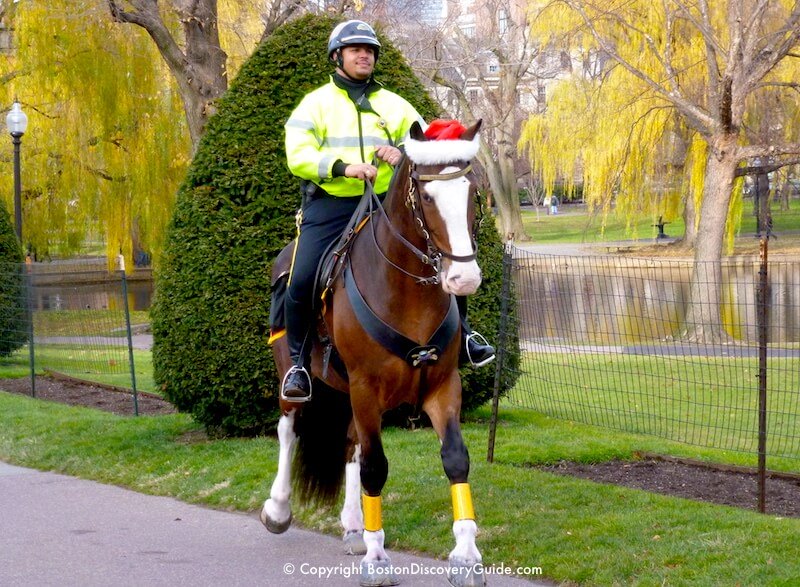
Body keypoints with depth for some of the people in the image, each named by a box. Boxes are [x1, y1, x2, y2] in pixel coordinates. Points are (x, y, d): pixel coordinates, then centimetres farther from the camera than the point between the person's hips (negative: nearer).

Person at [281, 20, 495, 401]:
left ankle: (461, 336, 4)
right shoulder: (315, 104, 7)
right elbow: (298, 156, -6)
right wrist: (343, 166, -22)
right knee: (301, 280, -20)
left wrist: (403, 153, -12)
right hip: (329, 205, -2)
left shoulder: (393, 105, 16)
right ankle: (298, 364, -2)